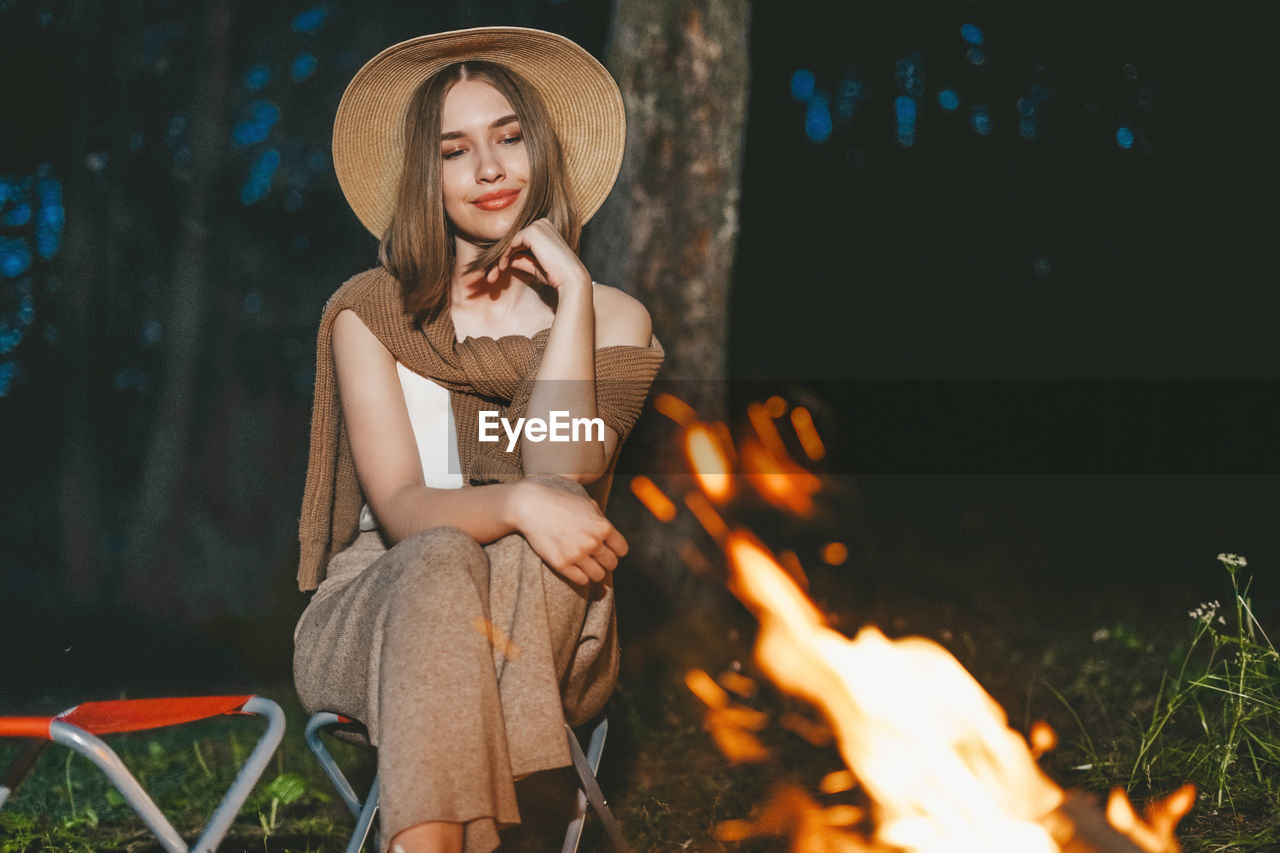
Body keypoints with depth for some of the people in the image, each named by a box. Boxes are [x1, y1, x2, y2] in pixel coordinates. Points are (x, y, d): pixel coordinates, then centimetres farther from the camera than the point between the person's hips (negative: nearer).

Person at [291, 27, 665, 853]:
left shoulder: (612, 319, 5)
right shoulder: (368, 312, 3)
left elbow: (561, 479, -13)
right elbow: (399, 507, -12)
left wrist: (571, 294, -11)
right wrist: (516, 505, -32)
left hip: (547, 644, 1)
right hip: (375, 616, -1)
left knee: (540, 543, -32)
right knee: (442, 562, -35)